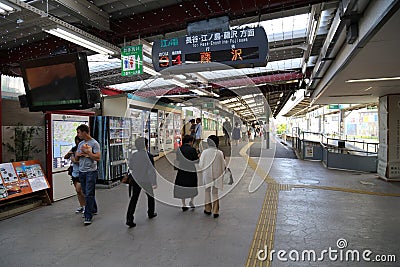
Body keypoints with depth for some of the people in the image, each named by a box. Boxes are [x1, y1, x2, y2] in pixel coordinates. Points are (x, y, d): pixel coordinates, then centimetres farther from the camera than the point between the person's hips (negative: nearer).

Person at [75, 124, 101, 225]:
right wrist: (78, 154, -4)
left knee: (89, 194, -6)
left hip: (91, 171, -7)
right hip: (81, 171, 8)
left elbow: (98, 157, -19)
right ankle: (93, 210, 32)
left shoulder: (94, 143, -10)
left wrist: (87, 151, -16)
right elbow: (76, 157, 18)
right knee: (86, 193, 15)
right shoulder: (80, 144, 12)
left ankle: (88, 216, 0)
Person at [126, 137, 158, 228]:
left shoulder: (133, 156, -6)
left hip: (136, 180, 3)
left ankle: (129, 219, 1)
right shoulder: (149, 156, -19)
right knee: (150, 196, 20)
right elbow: (151, 170, -19)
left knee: (134, 198, 8)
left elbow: (130, 167, 7)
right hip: (146, 180, -3)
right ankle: (151, 213, 36)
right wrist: (154, 183, -16)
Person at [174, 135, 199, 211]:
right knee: (192, 185, 17)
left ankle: (183, 204, 14)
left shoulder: (179, 149, -1)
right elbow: (197, 160, -9)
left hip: (181, 170, 3)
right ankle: (191, 201, 12)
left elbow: (177, 158, 10)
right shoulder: (192, 149, -13)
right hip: (191, 170, -3)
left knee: (182, 186, 10)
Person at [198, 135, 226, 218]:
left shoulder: (204, 152, -13)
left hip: (207, 175, 0)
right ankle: (215, 212, 14)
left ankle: (208, 209, 27)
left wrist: (202, 172, 13)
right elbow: (223, 165, -4)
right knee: (215, 193, 12)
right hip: (217, 175, 0)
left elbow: (200, 165, -5)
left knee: (207, 191, 17)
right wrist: (221, 173, 15)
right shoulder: (220, 153, -12)